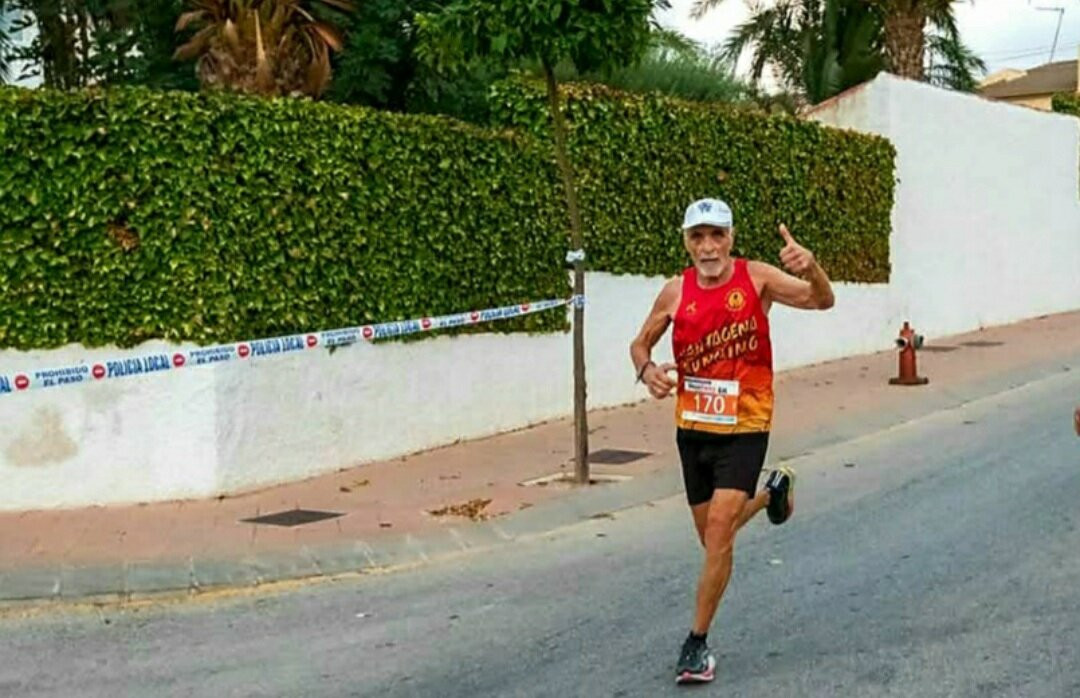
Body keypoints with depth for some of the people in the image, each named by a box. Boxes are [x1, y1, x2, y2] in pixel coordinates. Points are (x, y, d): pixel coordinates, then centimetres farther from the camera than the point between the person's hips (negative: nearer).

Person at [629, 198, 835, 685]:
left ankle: (698, 643, -3)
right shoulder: (676, 292, -4)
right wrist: (646, 369, -14)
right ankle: (772, 490, 48)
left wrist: (811, 269, -39)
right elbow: (640, 342, 9)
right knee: (712, 535, 17)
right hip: (692, 426, 4)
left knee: (719, 529, -16)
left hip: (744, 427, -4)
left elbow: (821, 301, -17)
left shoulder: (756, 278, -10)